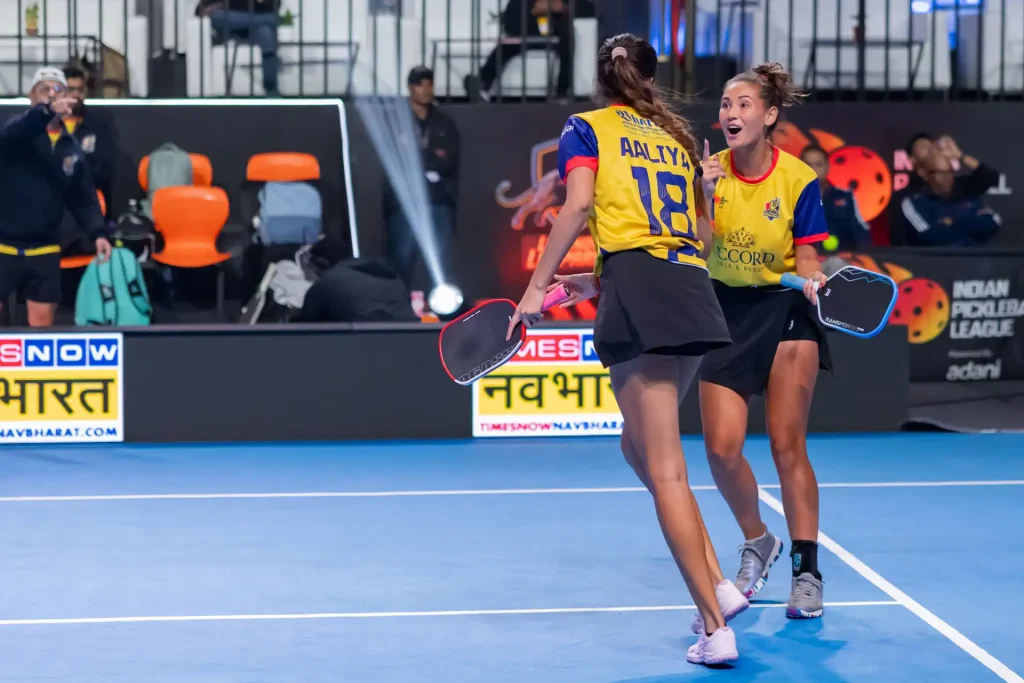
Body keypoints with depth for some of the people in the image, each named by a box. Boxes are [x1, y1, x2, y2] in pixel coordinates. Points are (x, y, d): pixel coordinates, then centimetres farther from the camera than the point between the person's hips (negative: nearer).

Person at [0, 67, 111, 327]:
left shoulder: (72, 147, 8)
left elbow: (83, 198, 13)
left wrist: (97, 233, -5)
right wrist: (47, 111, -51)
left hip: (44, 251, 4)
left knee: (42, 322, 8)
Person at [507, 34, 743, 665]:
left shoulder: (587, 128, 9)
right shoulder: (677, 137, 24)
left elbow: (578, 205, -9)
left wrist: (538, 285, -6)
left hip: (637, 291, -6)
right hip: (694, 290, 6)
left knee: (664, 470, -5)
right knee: (641, 446, 22)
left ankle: (716, 628, -8)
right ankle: (718, 585, 14)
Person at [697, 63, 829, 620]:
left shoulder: (798, 180, -11)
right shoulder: (711, 171, -5)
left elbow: (806, 257, -5)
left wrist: (811, 280, -26)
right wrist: (705, 195, -23)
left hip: (784, 310, -2)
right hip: (725, 310, 3)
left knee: (787, 447, -4)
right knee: (721, 449, -4)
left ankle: (806, 573, 4)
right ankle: (757, 543, 23)